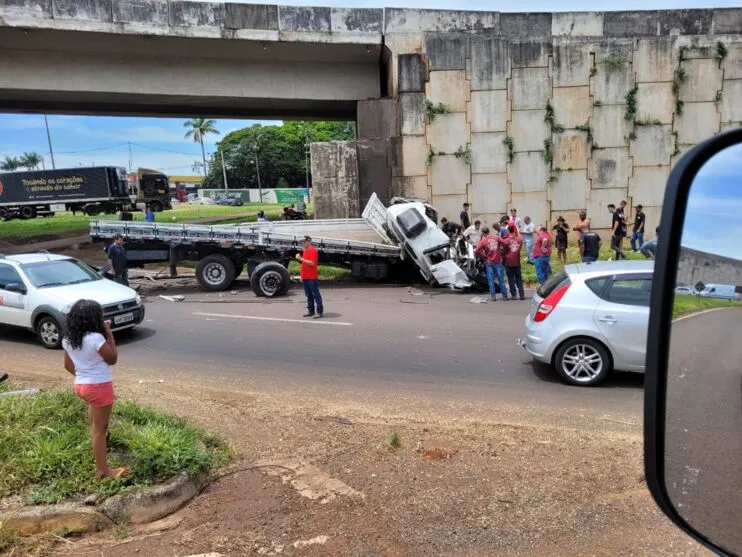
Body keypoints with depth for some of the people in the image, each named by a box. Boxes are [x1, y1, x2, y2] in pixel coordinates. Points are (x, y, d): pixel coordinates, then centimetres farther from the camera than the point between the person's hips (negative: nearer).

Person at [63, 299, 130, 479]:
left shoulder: (68, 339, -1)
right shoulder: (96, 338, -25)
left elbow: (68, 365, 10)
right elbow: (112, 359, -12)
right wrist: (110, 335, -10)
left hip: (80, 384, 8)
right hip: (99, 386, -8)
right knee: (100, 429, 0)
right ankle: (103, 470, 8)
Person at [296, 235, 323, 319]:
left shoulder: (313, 250, -10)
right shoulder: (305, 251, 17)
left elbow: (312, 263, -21)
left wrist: (301, 259, -21)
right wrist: (301, 275, 19)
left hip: (312, 277, -9)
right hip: (305, 277, 9)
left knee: (316, 294, -6)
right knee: (308, 295, 12)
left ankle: (319, 312, -4)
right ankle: (311, 311, 18)